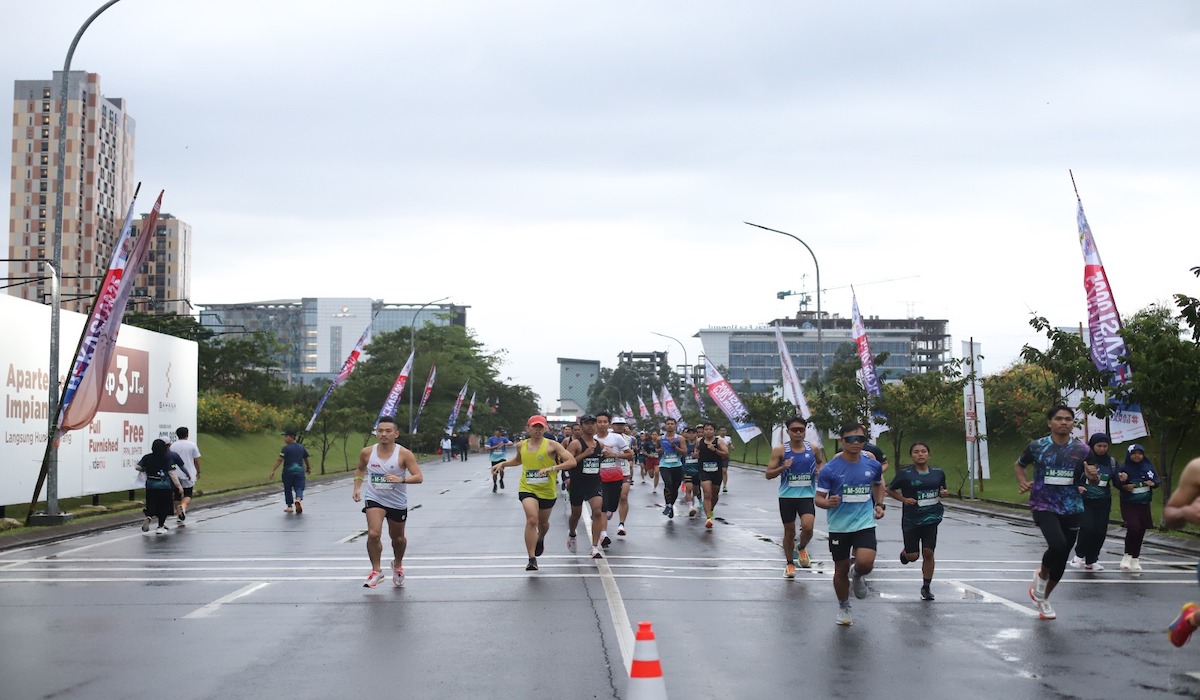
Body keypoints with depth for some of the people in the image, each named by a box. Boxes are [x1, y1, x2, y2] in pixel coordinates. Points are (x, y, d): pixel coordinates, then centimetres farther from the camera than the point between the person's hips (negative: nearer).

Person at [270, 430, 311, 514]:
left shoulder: (285, 448, -9)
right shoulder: (301, 447, 8)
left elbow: (279, 460, -17)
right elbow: (306, 458, 19)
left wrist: (273, 470, -18)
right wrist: (308, 468, 36)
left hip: (288, 471, -3)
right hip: (300, 471, 3)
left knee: (288, 489, 13)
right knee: (299, 487, 2)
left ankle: (289, 506, 18)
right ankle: (298, 499, -28)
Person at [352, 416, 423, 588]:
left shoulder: (404, 454, -15)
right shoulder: (367, 452, -7)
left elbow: (418, 477, -19)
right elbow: (360, 469, 14)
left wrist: (401, 479, -35)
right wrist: (357, 488, 1)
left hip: (398, 502, 0)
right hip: (374, 499, 0)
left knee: (398, 538, 16)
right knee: (373, 534, -20)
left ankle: (397, 565, 45)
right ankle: (376, 570, -3)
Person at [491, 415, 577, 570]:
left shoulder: (552, 445, -10)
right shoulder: (521, 446, 2)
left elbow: (572, 461, -18)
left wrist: (552, 468, -29)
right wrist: (503, 463, 9)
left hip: (547, 491, 0)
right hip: (527, 489, 0)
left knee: (543, 522, 20)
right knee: (532, 520, -22)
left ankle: (540, 540, 58)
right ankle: (532, 559, -19)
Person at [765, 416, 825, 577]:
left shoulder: (813, 449, 0)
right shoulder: (780, 451, -7)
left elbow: (821, 462, 21)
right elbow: (768, 474, -5)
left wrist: (820, 470, -1)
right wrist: (783, 467, -23)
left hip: (807, 495, 1)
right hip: (787, 496, -1)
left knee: (807, 527, -18)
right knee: (789, 531, 8)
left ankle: (802, 548, 16)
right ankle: (790, 564, 27)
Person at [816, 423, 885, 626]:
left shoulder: (873, 465, 0)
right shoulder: (830, 469, -9)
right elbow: (818, 499, -6)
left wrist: (879, 504, 12)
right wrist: (828, 503, -27)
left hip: (865, 523, 1)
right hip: (839, 526, -1)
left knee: (865, 563, -21)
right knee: (841, 569, 8)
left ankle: (859, 577, 17)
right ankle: (843, 608, 31)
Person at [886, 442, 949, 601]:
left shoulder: (938, 473, 4)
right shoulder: (905, 474, -6)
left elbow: (942, 490, 21)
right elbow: (890, 490, 3)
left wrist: (943, 494, -2)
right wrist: (904, 499, -12)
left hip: (931, 518, 2)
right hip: (911, 519, -2)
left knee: (928, 553, -4)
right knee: (913, 556, 2)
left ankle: (926, 587, 11)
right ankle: (905, 553, 40)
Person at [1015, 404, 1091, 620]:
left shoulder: (1081, 449, 0)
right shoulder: (1037, 446, -3)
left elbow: (1092, 480, 8)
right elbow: (1018, 465, 15)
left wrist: (1093, 478, -16)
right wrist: (1022, 481, -5)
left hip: (1072, 509, 3)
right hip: (1044, 506, -3)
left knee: (1062, 559, 8)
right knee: (1058, 545, -28)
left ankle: (1043, 598, 32)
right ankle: (1041, 575, 5)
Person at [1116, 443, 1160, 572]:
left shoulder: (1148, 467, 2)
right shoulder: (1124, 468, -8)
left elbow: (1156, 481, 8)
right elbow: (1117, 484, -8)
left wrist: (1153, 483, -13)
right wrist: (1124, 485, -27)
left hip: (1144, 504, 4)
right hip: (1129, 504, -4)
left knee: (1141, 531, 7)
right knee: (1133, 527, -19)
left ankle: (1135, 559, 21)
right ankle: (1127, 556, -2)